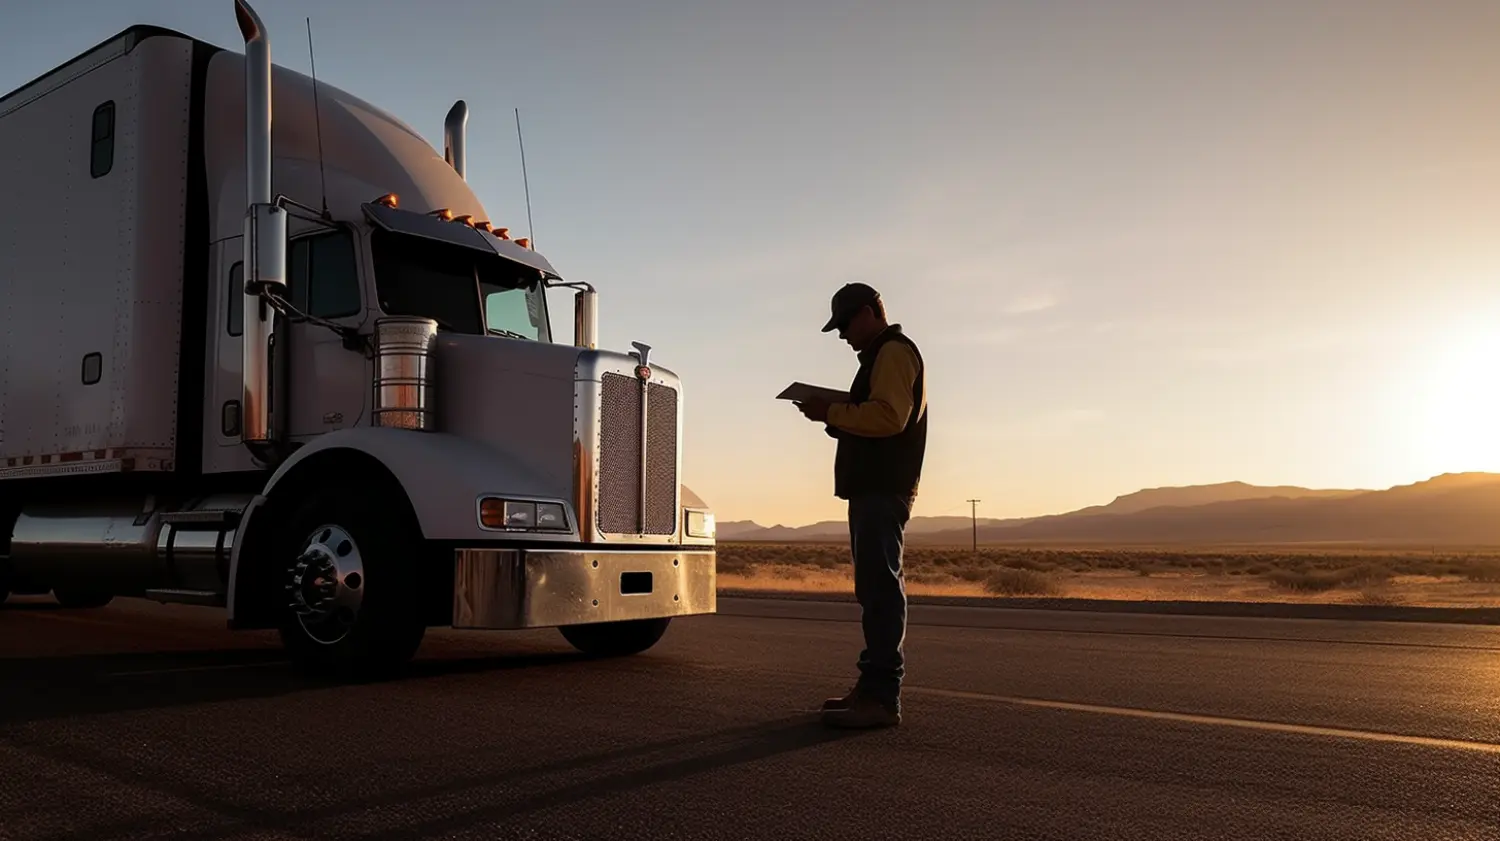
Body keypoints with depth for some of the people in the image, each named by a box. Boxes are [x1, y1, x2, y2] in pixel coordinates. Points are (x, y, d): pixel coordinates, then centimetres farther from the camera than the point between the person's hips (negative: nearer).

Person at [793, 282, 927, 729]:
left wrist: (830, 412, -13)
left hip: (882, 490, -11)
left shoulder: (893, 351, -7)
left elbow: (889, 416, -21)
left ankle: (881, 697, -16)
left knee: (880, 587, -14)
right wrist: (834, 415, 11)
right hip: (875, 488, 11)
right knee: (877, 587, 12)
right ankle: (875, 688, 18)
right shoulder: (882, 356, 26)